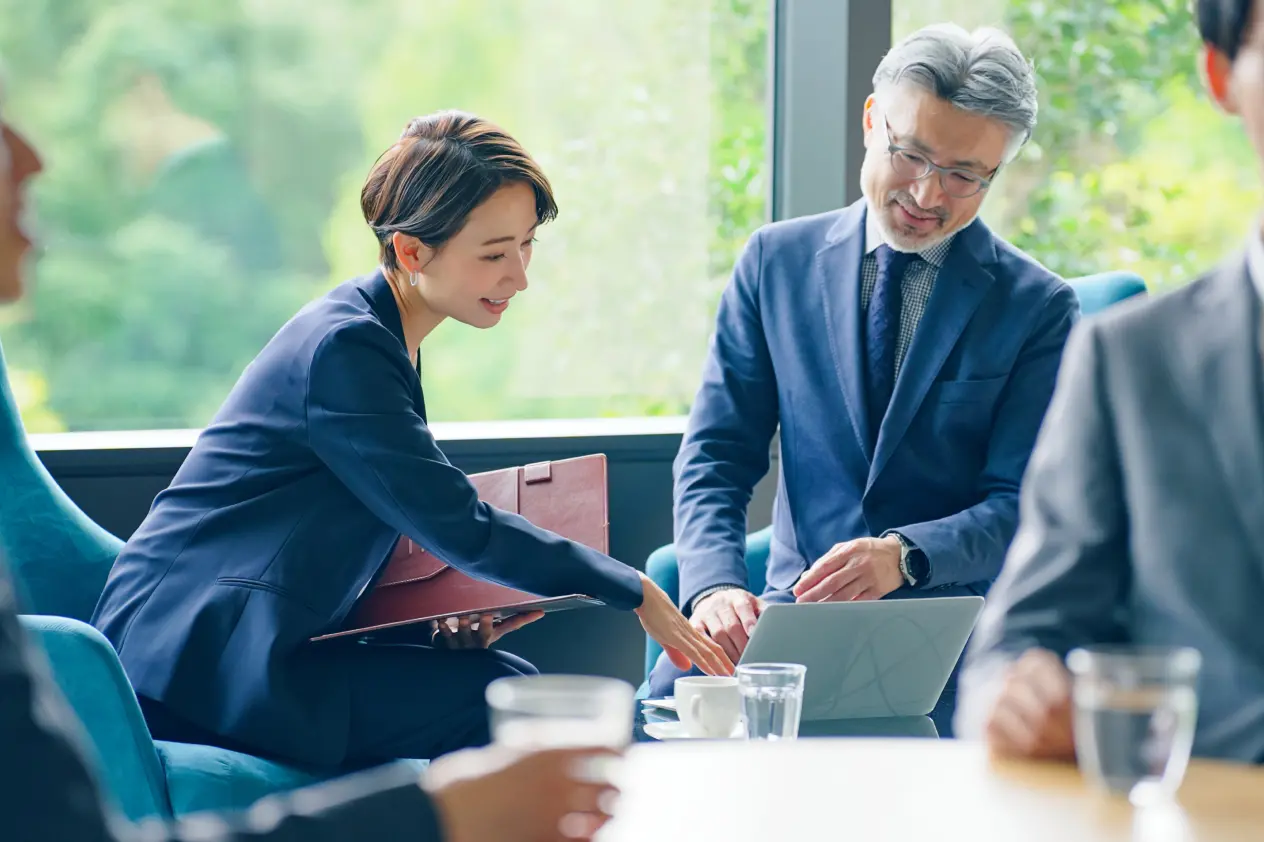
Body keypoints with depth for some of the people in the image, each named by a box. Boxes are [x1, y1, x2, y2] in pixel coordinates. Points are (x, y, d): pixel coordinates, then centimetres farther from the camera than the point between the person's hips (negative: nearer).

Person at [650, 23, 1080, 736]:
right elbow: (715, 457, 5)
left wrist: (904, 555, -25)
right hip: (796, 609, 2)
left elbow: (1021, 505, -4)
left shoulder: (1040, 307, 1)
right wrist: (715, 586, -16)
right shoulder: (777, 261, 8)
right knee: (673, 697, -29)